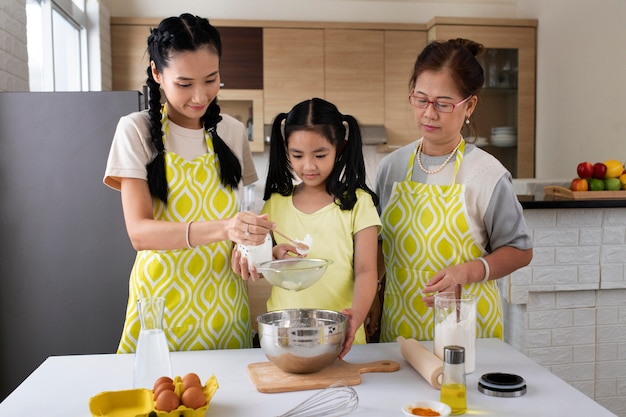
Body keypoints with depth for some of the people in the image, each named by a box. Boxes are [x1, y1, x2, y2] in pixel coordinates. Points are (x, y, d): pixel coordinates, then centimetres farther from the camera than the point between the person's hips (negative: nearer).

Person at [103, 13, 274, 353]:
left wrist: (249, 238, -8)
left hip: (222, 300, 3)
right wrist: (221, 229, -32)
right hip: (162, 300, -3)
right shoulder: (137, 130, -7)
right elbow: (139, 232, -17)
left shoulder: (232, 131, 4)